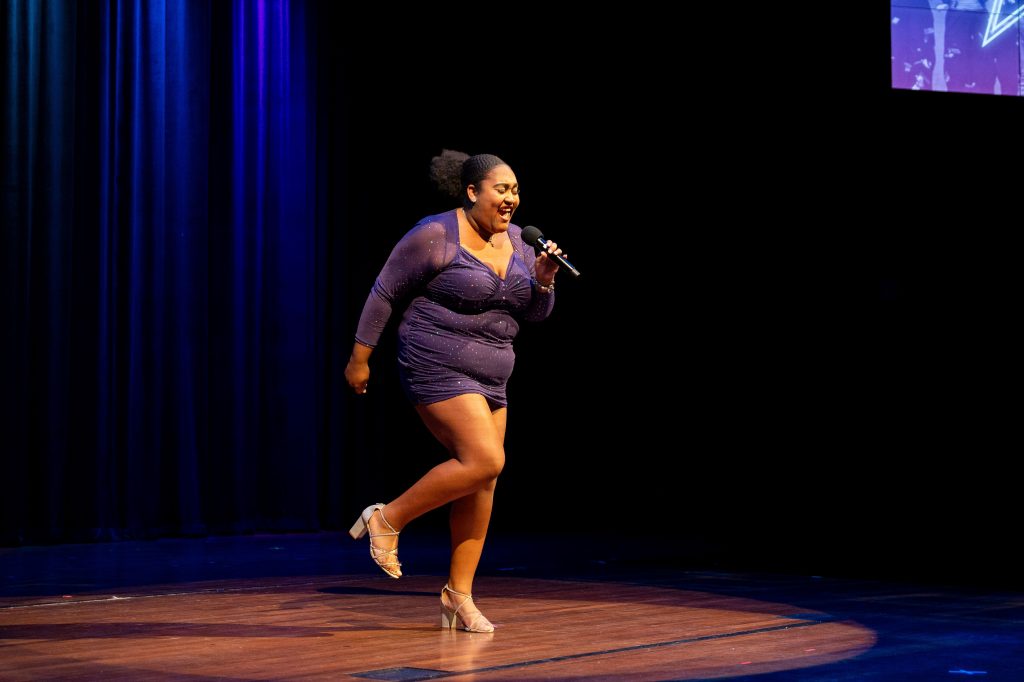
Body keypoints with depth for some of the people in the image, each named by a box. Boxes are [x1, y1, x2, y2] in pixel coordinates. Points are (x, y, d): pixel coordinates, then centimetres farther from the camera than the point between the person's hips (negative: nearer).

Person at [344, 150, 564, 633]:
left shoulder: (516, 240, 8)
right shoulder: (435, 236, -12)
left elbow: (534, 313, 11)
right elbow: (384, 293, -7)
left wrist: (542, 281, -10)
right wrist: (360, 356, -5)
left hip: (488, 379, 8)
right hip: (437, 369, -8)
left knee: (482, 482, 4)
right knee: (484, 461, -20)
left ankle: (459, 594, 12)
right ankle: (388, 520, -3)